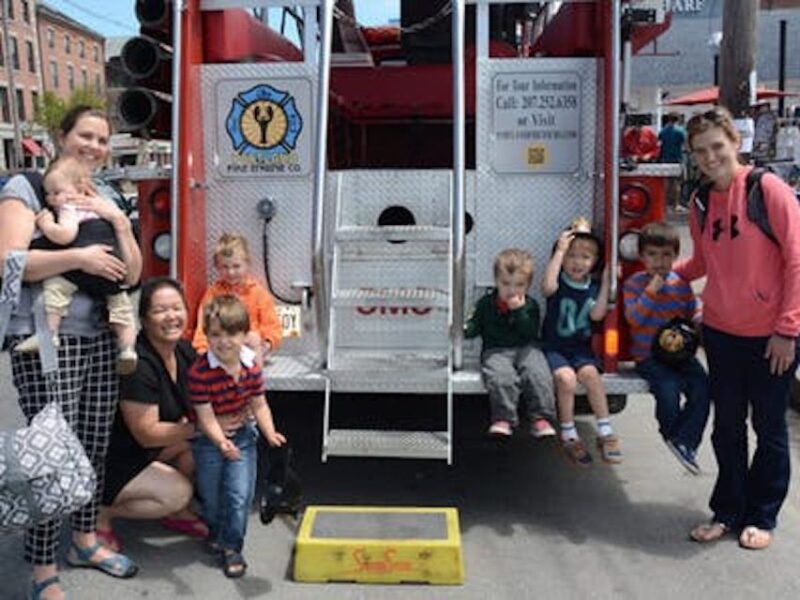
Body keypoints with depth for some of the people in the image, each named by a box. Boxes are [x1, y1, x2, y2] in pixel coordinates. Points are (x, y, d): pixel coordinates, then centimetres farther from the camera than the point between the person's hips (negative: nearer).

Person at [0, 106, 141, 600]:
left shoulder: (104, 201, 18)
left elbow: (132, 276, 11)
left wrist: (119, 221, -1)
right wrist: (79, 257, -21)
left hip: (101, 339, 7)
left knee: (94, 447, 13)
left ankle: (85, 540, 32)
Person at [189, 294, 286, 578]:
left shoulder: (252, 365, -10)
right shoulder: (199, 371, -25)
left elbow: (259, 405, -2)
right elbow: (205, 416, -24)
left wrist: (270, 434, -17)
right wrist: (221, 442, -39)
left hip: (242, 436, 2)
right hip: (209, 440, -2)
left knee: (240, 494, -4)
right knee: (210, 496, 14)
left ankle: (231, 547, 14)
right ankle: (214, 534, 43)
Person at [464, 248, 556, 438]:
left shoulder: (530, 305, 7)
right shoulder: (486, 303, 9)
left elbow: (531, 333, -5)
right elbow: (475, 325, 8)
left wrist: (519, 311, -15)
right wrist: (464, 329, -14)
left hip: (525, 349, 1)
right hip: (496, 351, -1)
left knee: (539, 375, -26)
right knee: (502, 377, -32)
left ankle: (541, 419, -18)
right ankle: (503, 419, -26)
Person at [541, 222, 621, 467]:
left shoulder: (593, 288, 8)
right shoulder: (559, 282, -3)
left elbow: (597, 314, -9)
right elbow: (548, 287, -29)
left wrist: (606, 281, -9)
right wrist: (559, 251, -24)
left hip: (581, 349, 3)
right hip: (554, 347, -3)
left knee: (590, 373, -26)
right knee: (566, 377, -29)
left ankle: (605, 432, -16)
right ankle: (569, 436, -14)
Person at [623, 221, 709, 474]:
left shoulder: (681, 284, 7)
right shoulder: (634, 283, -2)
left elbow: (694, 313, 11)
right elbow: (633, 318, -13)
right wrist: (651, 291, -19)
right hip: (648, 356, -4)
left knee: (702, 385, -20)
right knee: (668, 387, -28)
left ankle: (683, 440, -7)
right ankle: (672, 432, 2)